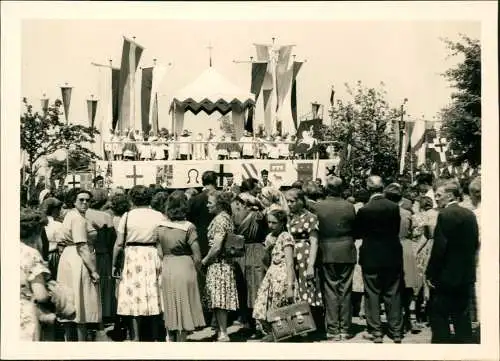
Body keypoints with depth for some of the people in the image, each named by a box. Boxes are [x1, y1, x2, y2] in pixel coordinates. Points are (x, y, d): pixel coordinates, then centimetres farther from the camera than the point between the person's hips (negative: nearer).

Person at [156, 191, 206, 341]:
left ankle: (171, 339, 28)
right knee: (184, 308, 8)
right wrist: (196, 269, 5)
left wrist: (165, 264, 15)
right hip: (185, 268, -4)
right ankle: (181, 340, 14)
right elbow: (197, 257, -12)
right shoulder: (188, 227, -11)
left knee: (170, 308, 18)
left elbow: (159, 254, 1)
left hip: (166, 269, 4)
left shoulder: (160, 227, 0)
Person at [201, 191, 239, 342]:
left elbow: (217, 246, -22)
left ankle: (223, 334, 2)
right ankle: (221, 331, 21)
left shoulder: (219, 219, -16)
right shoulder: (226, 217, 14)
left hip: (218, 265, -10)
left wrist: (204, 260, -9)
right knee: (219, 301, 14)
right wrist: (207, 259, 18)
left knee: (219, 301, -4)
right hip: (223, 264, 10)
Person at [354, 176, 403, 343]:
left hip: (371, 257, -3)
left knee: (372, 295, 6)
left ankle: (376, 331, 10)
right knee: (393, 295, 11)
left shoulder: (364, 210, -14)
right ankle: (396, 331, 17)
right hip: (392, 256, 3)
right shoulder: (394, 207, -5)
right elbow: (397, 229, 6)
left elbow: (358, 233, -3)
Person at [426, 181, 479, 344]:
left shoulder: (445, 214, -17)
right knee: (462, 316, 16)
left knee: (439, 317, 3)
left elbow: (439, 247, -20)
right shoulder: (470, 214, 7)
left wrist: (430, 274, -14)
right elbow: (475, 243, 12)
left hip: (446, 275, -8)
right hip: (466, 275, 8)